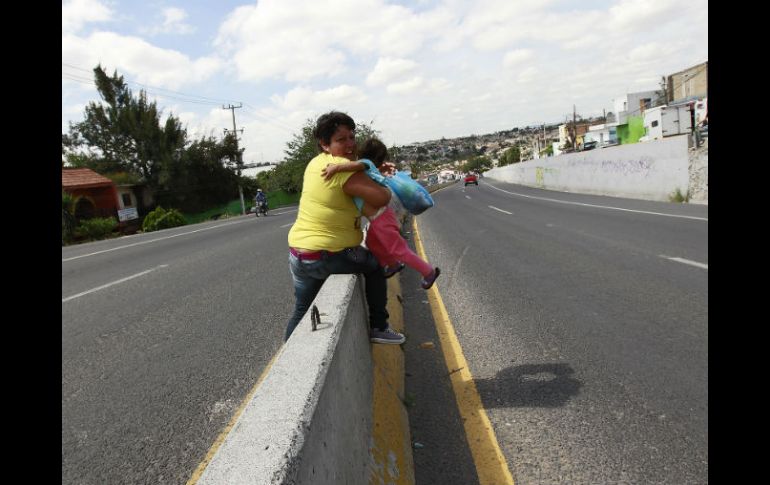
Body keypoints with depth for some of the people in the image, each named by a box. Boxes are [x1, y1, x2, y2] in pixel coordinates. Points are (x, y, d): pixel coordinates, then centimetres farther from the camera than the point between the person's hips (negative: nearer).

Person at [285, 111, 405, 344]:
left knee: (301, 311, 24)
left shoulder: (316, 163, 9)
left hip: (297, 252, 8)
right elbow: (381, 198, -25)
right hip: (327, 257, -8)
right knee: (374, 265, 18)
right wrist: (386, 186, -2)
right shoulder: (345, 169, -20)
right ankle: (378, 327, 24)